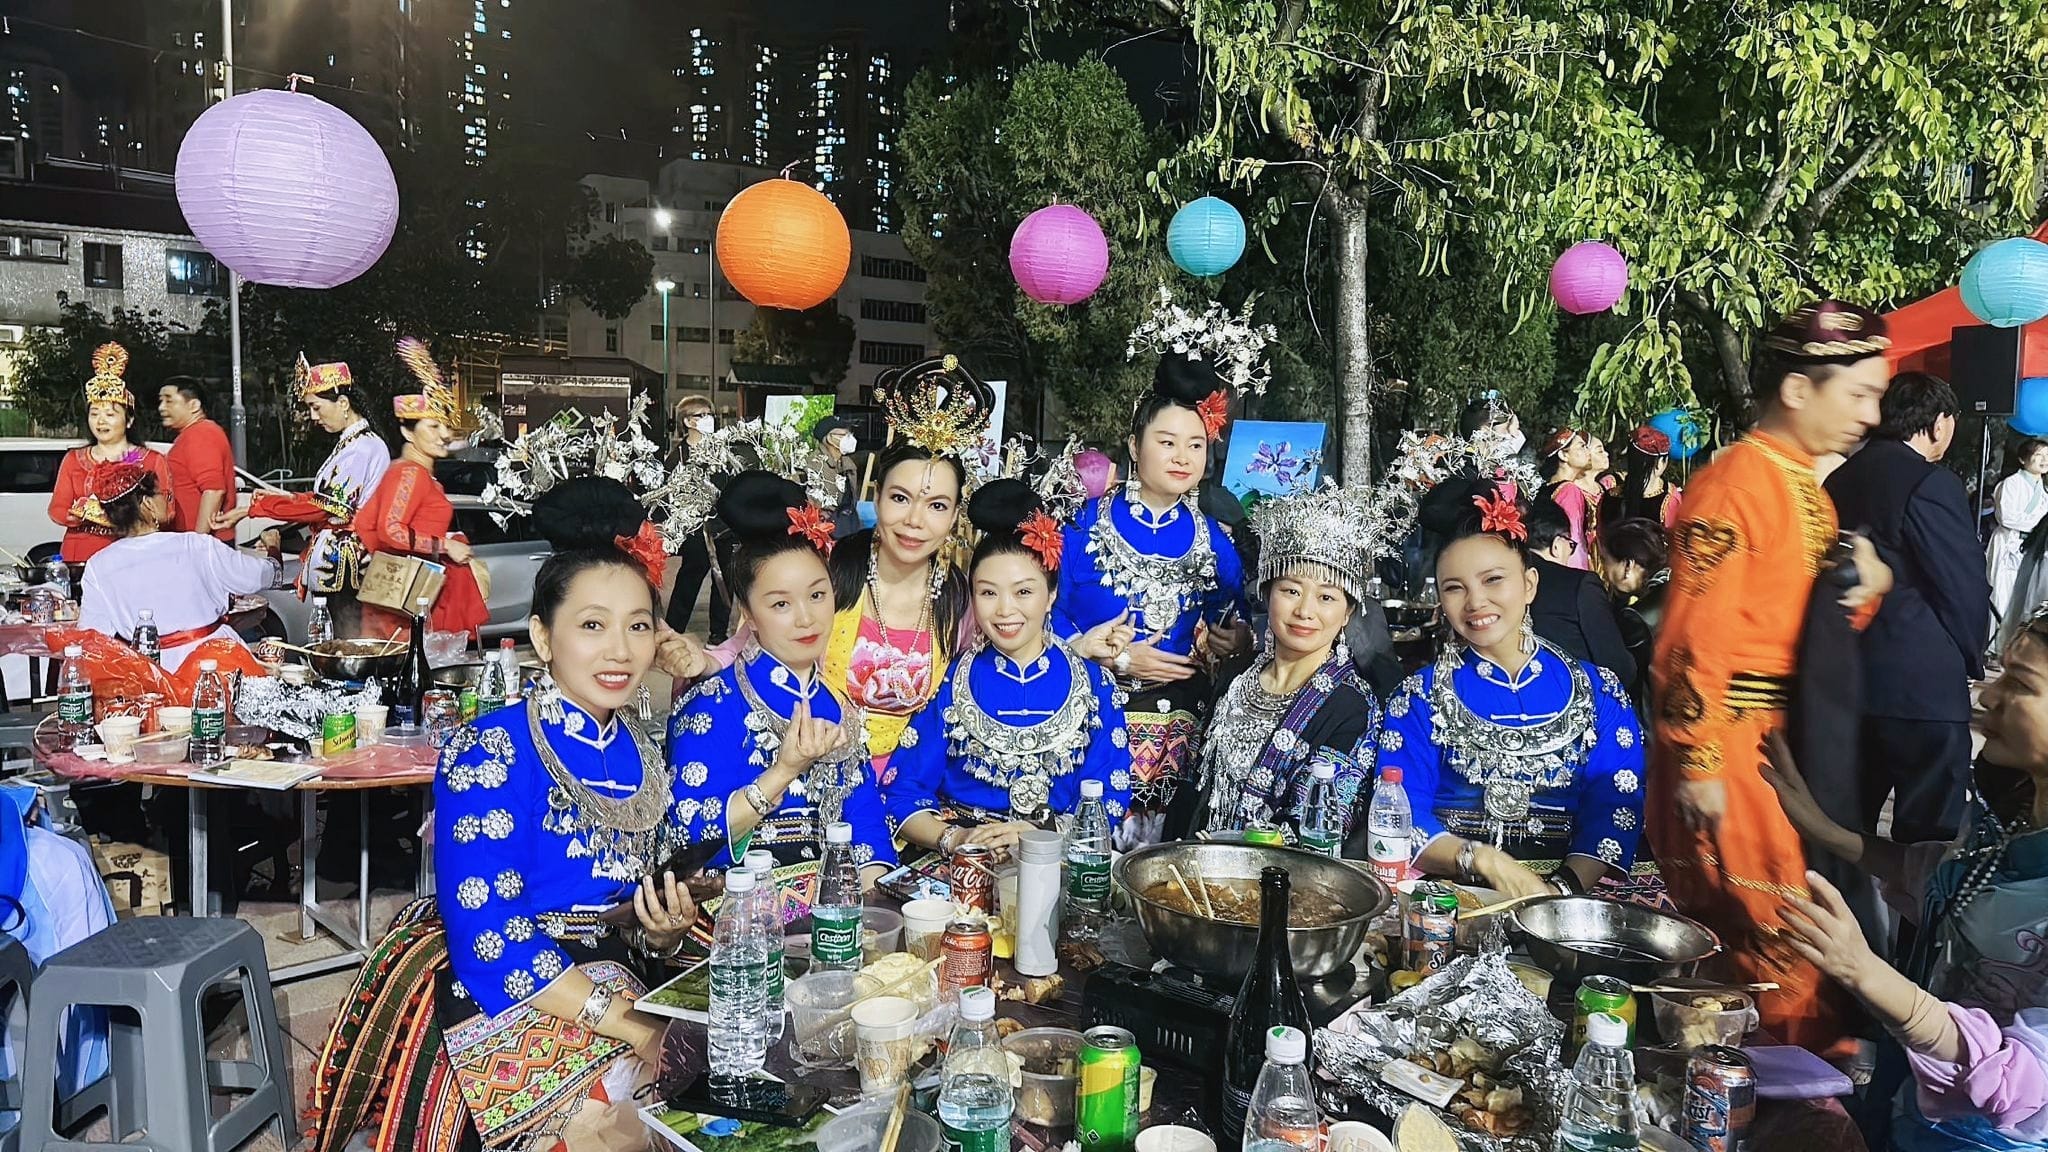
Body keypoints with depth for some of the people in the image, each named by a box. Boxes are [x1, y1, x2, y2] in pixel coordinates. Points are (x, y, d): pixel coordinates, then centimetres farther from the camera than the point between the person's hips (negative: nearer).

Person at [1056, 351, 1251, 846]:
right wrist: (1117, 660, -11)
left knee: (1152, 847, 0)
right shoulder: (1085, 524, -2)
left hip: (1176, 727, 3)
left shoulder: (1214, 541, 9)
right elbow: (1046, 619, -4)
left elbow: (1228, 634, 16)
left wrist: (1238, 640, -6)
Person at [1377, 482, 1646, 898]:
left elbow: (1617, 807, 0)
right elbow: (1401, 817, -3)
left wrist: (1565, 888, -17)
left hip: (1568, 897, 2)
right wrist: (1485, 860, -19)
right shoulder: (1419, 698, 6)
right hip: (1450, 893, -1)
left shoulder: (1598, 691, 9)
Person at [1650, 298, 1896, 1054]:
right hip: (1730, 741, -9)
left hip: (1791, 734, 9)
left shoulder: (1808, 488, 13)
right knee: (1775, 942, -2)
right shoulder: (1735, 482, -15)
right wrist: (1698, 766, -19)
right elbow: (1694, 638, -19)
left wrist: (1867, 588, -1)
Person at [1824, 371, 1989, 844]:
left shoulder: (1840, 479, 8)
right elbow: (1965, 588, -12)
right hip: (1922, 685, -8)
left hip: (1846, 676, 8)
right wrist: (1972, 662, 5)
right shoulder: (1933, 485, -14)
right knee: (1928, 830, 1)